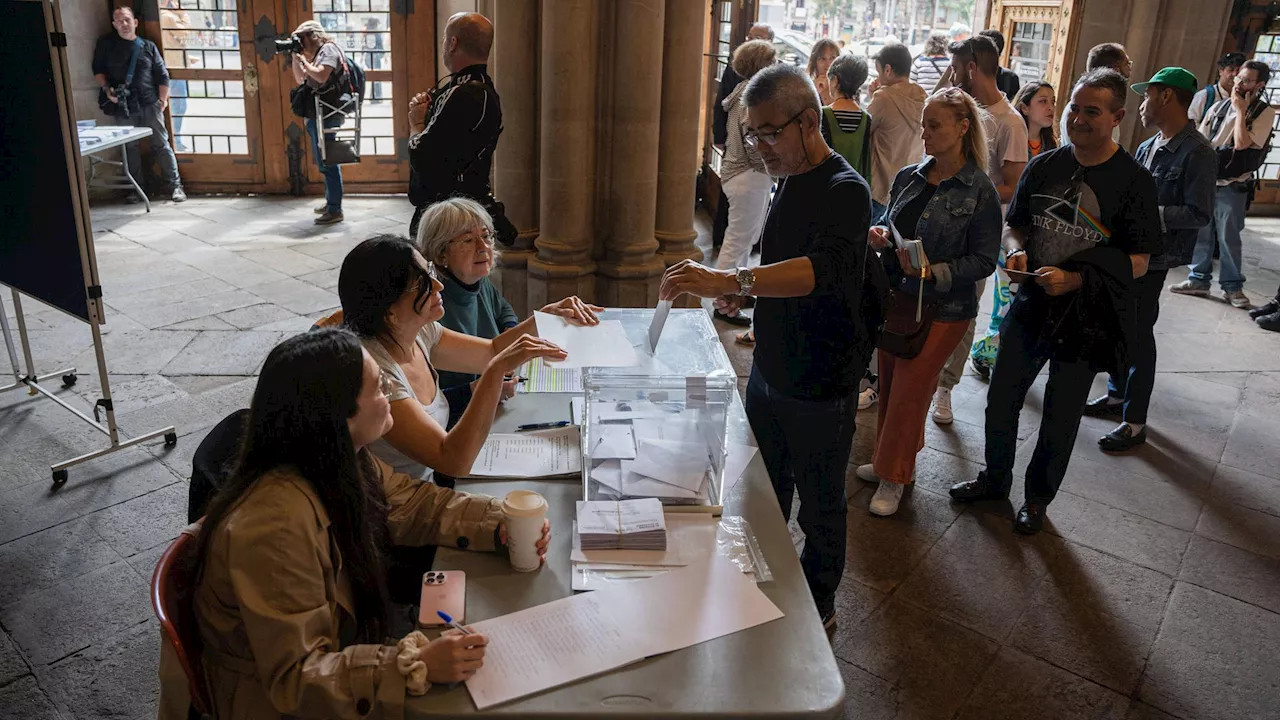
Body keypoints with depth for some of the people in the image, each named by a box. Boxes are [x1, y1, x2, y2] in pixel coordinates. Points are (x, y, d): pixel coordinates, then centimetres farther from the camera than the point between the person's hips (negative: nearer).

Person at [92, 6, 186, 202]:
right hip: (123, 106, 1)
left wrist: (163, 100, 1)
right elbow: (98, 69, 10)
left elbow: (162, 74, 7)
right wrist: (106, 89, -6)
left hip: (150, 104, 0)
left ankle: (175, 185, 0)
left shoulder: (148, 46, 8)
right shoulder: (106, 43, 7)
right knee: (130, 147, 6)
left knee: (161, 144, -2)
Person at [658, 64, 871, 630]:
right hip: (769, 371, 8)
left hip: (820, 387, -8)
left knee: (819, 505, 12)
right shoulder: (788, 182, 6)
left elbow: (823, 268, -41)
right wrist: (743, 294, 4)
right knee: (767, 493, 21)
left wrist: (729, 280, -52)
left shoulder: (846, 191, -21)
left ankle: (819, 605, 33)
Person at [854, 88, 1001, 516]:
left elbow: (983, 260, -11)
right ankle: (891, 461, 33)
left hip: (942, 309, -5)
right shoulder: (909, 178, 3)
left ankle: (894, 477, 19)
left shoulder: (980, 191, -11)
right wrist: (879, 236, -7)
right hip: (894, 298, 5)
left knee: (909, 392, 2)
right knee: (889, 384, 14)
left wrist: (933, 271, -24)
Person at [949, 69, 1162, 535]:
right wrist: (1015, 249, -10)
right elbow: (1013, 224, 12)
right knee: (1001, 399, 12)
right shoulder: (1044, 166, 1)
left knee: (1061, 417, 11)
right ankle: (995, 478, 35)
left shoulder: (1133, 180, -11)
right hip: (1031, 306, 4)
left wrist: (1074, 279, -24)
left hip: (1088, 318, -3)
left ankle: (1038, 497, 32)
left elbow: (1138, 262, -11)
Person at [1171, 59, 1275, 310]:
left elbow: (1242, 145, -18)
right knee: (1201, 232, 8)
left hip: (1232, 186, -4)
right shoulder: (1219, 106, 8)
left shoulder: (1264, 112, -5)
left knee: (1228, 237, -1)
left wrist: (1240, 110, -14)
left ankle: (1233, 286, 10)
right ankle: (1199, 280, 19)